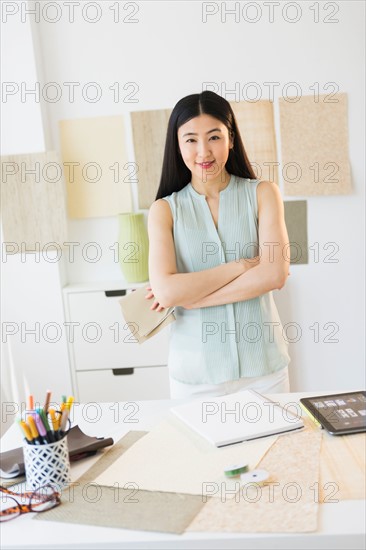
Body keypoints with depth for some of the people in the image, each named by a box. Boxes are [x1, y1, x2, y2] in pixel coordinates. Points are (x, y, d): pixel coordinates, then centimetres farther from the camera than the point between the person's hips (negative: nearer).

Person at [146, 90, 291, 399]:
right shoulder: (165, 210, -1)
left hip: (262, 365, 1)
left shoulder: (263, 194, -1)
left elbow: (275, 275, -14)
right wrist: (242, 265, -14)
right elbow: (166, 291, -15)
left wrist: (189, 296, -14)